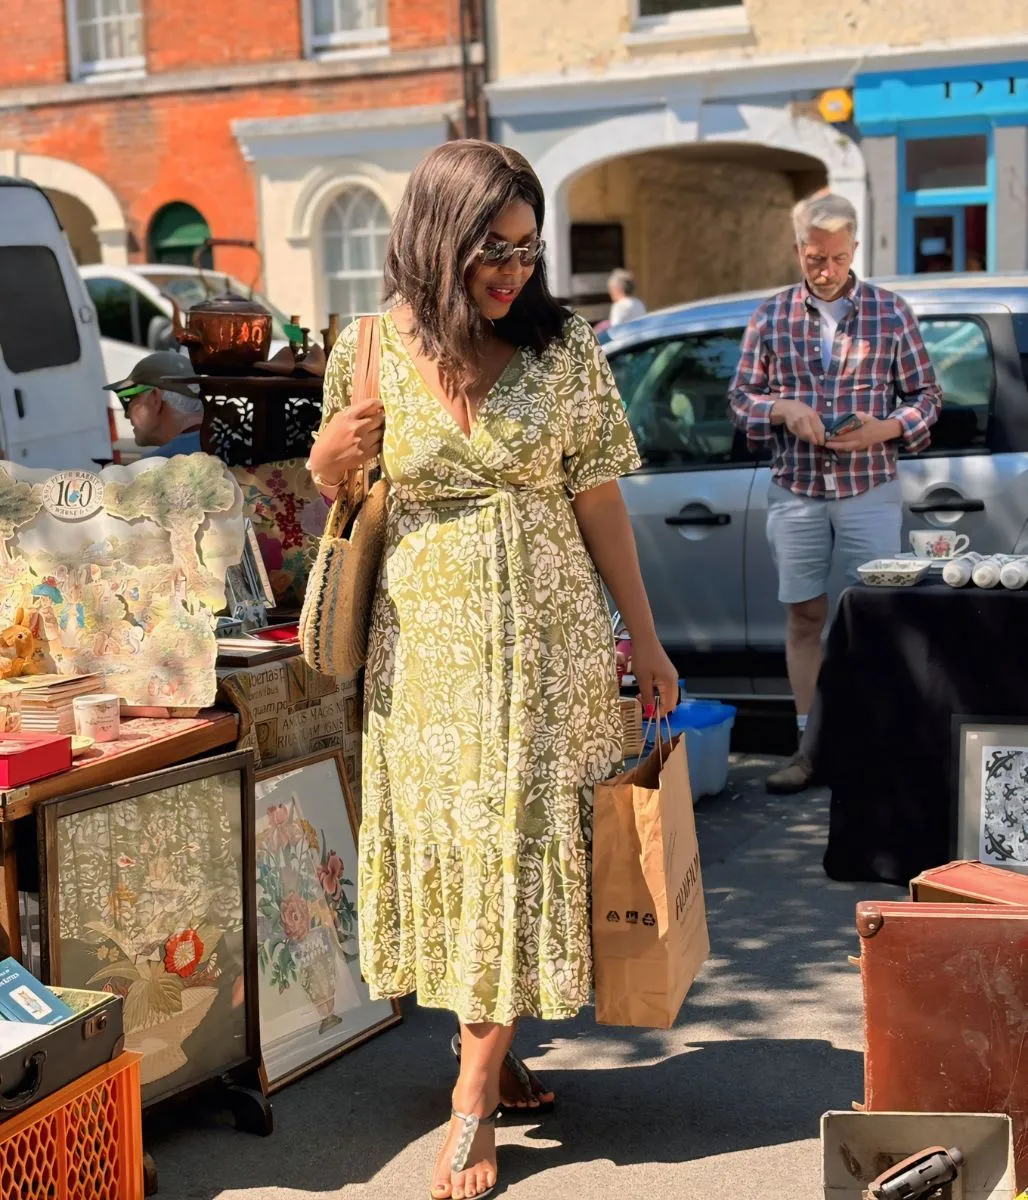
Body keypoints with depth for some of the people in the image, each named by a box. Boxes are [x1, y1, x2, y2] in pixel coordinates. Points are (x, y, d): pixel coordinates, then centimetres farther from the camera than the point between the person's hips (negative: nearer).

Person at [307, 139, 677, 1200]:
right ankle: (482, 1038, 28)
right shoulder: (370, 350, -4)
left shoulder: (564, 348, -4)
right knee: (449, 844, 8)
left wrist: (645, 636, 4)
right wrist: (327, 458, -15)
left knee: (520, 842, 0)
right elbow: (342, 497, 9)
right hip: (429, 636, 1)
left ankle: (476, 1090, 10)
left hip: (549, 633, 0)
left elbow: (598, 499, 2)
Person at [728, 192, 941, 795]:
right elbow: (741, 396, 9)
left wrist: (885, 429, -14)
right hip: (796, 491, 2)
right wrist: (783, 410, -11)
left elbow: (925, 396, 5)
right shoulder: (771, 317, 6)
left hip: (870, 490, -2)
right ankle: (811, 745, 14)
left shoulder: (890, 312, 2)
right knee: (804, 617, 5)